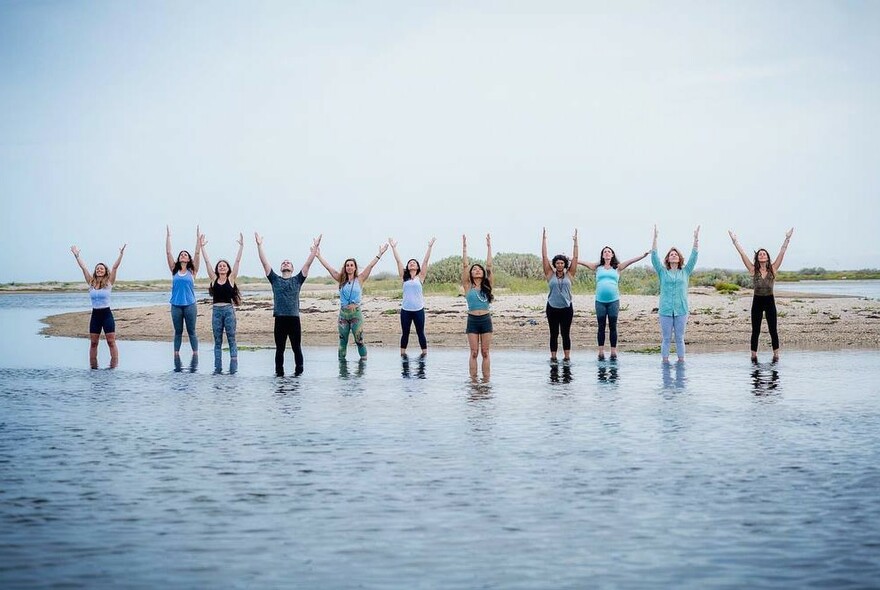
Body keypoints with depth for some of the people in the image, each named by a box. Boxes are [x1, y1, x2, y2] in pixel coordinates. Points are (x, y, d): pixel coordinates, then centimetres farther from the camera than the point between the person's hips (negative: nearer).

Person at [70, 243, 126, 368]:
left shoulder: (109, 283, -1)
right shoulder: (91, 283, 7)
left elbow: (115, 267, -10)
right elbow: (83, 267, 5)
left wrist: (121, 254, -18)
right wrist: (76, 255, 3)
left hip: (107, 314, -4)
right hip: (95, 315, 4)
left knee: (111, 342, -4)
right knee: (93, 343, 6)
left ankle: (114, 366, -2)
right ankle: (93, 367, 13)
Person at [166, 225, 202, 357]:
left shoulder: (192, 271, 3)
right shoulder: (174, 270, 7)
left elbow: (197, 253, -2)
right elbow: (168, 252, 5)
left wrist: (198, 236, -4)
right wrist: (168, 236, 4)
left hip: (189, 305, -2)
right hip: (176, 305, 2)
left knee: (191, 331, 4)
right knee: (178, 331, 8)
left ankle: (195, 353, 8)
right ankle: (176, 353, 13)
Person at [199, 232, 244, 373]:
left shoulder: (231, 278, 3)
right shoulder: (214, 279, 7)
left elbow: (238, 261, -2)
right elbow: (207, 262, 5)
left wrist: (241, 246, -7)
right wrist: (202, 247, 2)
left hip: (229, 310, -2)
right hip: (216, 310, 2)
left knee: (231, 339, 1)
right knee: (217, 341, 6)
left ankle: (233, 366, 1)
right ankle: (217, 368, 9)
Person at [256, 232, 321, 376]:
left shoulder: (297, 280, 11)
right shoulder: (275, 279, 11)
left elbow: (308, 264, 4)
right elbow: (265, 262, 6)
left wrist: (315, 247, -2)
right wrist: (259, 245, 1)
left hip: (294, 318, 0)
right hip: (279, 319, 0)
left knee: (297, 348, 5)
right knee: (279, 349, 5)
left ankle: (299, 370, 13)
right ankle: (279, 372, 12)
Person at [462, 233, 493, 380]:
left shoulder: (487, 285, 7)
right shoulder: (468, 286, 2)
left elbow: (489, 265, 2)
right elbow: (465, 265, -3)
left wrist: (489, 246, 0)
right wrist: (464, 247, -5)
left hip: (486, 320, 1)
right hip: (472, 320, -1)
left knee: (485, 353, 4)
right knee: (474, 353, 1)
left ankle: (486, 381, 6)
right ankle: (473, 381, 4)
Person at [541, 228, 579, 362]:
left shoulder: (569, 275, 4)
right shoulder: (550, 275, 2)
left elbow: (575, 258, 4)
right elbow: (544, 257, 1)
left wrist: (575, 241, 3)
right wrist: (544, 239, 0)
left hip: (566, 308, 0)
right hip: (552, 308, 0)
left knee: (566, 333, 5)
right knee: (554, 334, 5)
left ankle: (567, 356, 8)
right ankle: (553, 357, 9)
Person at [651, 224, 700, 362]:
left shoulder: (685, 272, 11)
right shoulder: (663, 272, 7)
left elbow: (693, 257, 4)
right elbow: (654, 257, -1)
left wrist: (696, 239, -5)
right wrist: (655, 238, -9)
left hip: (681, 310, 1)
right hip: (665, 310, -1)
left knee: (680, 339, 6)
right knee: (666, 339, 2)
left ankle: (681, 361, 11)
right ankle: (665, 361, 6)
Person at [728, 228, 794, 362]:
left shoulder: (773, 269, 2)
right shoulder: (753, 270, 0)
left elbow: (782, 253, -3)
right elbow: (742, 254, -4)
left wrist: (787, 239, -9)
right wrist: (735, 241, -9)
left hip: (770, 301, 0)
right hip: (757, 301, 0)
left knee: (773, 330, 3)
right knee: (755, 331, 3)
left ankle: (776, 355, 10)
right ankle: (754, 355, 8)